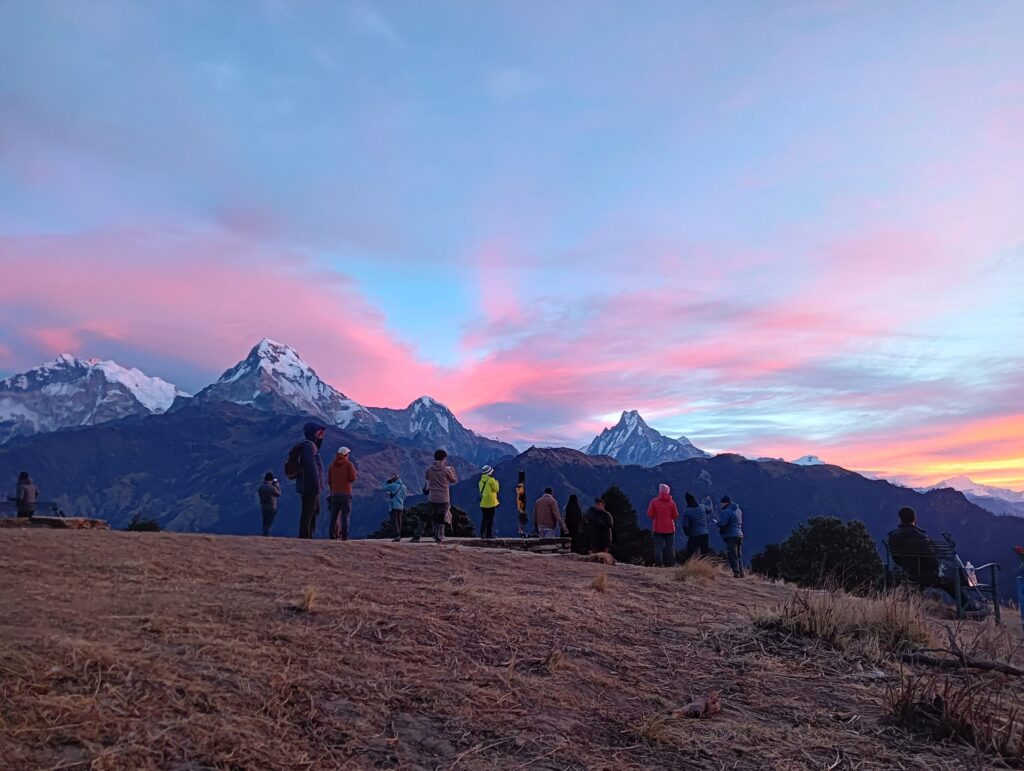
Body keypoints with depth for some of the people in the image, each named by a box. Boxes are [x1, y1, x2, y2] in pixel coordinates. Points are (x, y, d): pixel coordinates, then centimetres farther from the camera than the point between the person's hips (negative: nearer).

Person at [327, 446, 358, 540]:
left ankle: (333, 535, 5)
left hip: (334, 493, 4)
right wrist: (354, 474, 11)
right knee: (345, 515, -4)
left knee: (334, 515, 8)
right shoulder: (348, 464, -2)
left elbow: (329, 481, 13)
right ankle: (344, 535, -11)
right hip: (346, 493, -4)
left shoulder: (332, 465, 11)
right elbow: (352, 478, -11)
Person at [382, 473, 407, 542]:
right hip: (401, 506, 6)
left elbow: (385, 488, 0)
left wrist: (387, 482, 15)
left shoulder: (393, 485, -10)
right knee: (399, 521, 13)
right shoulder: (404, 486, 8)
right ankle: (399, 535, 17)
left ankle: (397, 535, -16)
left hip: (394, 506, -6)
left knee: (395, 521, -6)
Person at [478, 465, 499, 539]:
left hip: (483, 503, 6)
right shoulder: (491, 480, -12)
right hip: (490, 502, -6)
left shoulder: (481, 480, 8)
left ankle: (482, 533, 4)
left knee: (484, 518, 10)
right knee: (490, 519, 2)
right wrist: (496, 482, 7)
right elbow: (496, 489, -6)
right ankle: (489, 534, 3)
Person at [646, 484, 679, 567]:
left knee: (658, 546, 2)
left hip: (658, 528, -1)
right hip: (670, 528, 1)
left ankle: (659, 563, -3)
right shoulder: (671, 502, -4)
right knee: (670, 546, 7)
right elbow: (676, 515, -2)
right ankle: (670, 563, 4)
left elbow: (649, 514, -7)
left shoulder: (654, 501, -7)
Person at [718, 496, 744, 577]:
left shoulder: (727, 511, -15)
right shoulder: (738, 510, 15)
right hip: (739, 534, 9)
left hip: (731, 536, -9)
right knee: (738, 555, 15)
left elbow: (722, 523, -22)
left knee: (732, 556, -6)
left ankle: (736, 573, -9)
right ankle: (741, 572, 18)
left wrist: (717, 523, 0)